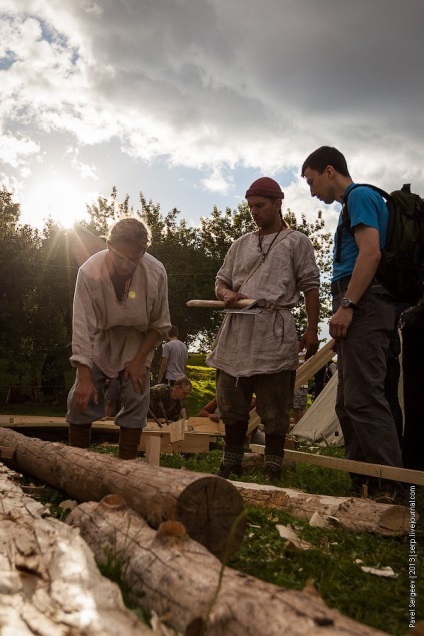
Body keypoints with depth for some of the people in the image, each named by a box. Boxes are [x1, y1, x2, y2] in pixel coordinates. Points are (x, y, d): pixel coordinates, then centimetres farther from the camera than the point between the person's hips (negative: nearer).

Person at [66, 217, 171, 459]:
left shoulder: (156, 272, -26)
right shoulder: (89, 272, -30)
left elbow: (160, 324, -12)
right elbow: (83, 326, -28)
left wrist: (139, 360, -16)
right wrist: (84, 377, -31)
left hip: (137, 342, 1)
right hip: (99, 341, 0)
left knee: (136, 401, -7)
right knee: (81, 400, -7)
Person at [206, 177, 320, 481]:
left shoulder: (296, 241, 9)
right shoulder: (240, 244, 21)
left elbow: (310, 287, 3)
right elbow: (221, 281, 22)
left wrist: (312, 330, -6)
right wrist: (227, 294, -3)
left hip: (274, 333, -4)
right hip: (237, 331, 5)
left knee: (274, 409, 1)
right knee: (232, 404, 9)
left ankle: (273, 470, 12)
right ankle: (230, 466, 22)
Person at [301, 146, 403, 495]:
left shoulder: (360, 196, -2)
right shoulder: (354, 202, 27)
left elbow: (371, 252, -16)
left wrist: (346, 305, -20)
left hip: (363, 307, -10)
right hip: (360, 311, 10)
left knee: (363, 399, -14)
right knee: (349, 403, 9)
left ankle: (392, 488, -11)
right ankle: (363, 484, 14)